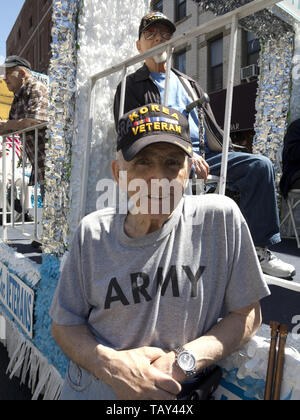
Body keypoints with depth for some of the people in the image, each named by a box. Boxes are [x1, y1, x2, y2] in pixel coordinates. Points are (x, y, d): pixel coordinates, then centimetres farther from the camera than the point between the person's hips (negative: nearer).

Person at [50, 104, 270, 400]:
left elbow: (247, 314, -5)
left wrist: (184, 361, -15)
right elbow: (64, 323, 0)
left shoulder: (221, 217, -14)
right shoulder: (92, 232, -8)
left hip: (180, 393, -1)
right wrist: (108, 364, -16)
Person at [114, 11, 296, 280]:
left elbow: (212, 127, 26)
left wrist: (231, 159, 7)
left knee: (260, 165, -16)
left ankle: (258, 249, -14)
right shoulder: (131, 86, 13)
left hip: (207, 156, 6)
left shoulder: (189, 84, 30)